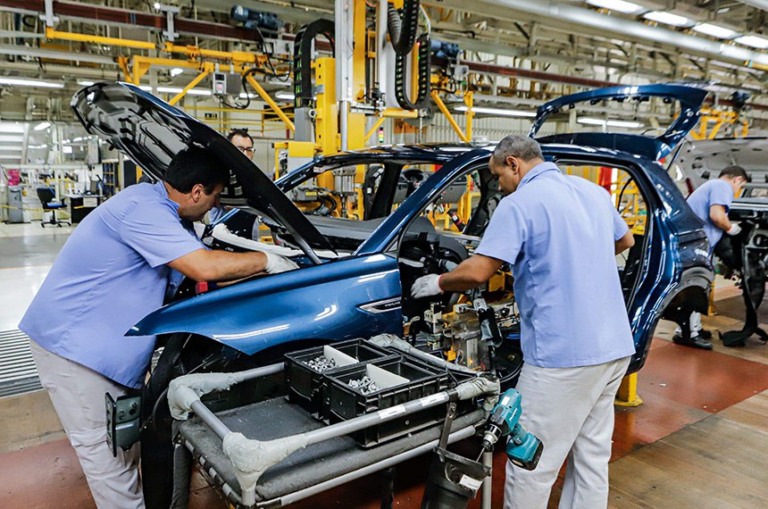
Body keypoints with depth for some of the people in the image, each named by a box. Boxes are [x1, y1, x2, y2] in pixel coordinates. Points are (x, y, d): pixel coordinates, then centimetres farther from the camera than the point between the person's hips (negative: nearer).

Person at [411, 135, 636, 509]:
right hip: (614, 348, 9)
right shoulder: (594, 192, 12)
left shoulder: (519, 203, -11)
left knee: (531, 464, 6)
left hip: (562, 354, -8)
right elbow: (625, 241, 29)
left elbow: (477, 272, -18)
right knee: (591, 454, 18)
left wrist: (436, 283, 0)